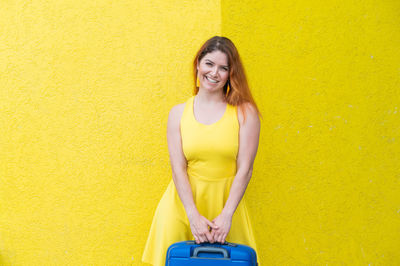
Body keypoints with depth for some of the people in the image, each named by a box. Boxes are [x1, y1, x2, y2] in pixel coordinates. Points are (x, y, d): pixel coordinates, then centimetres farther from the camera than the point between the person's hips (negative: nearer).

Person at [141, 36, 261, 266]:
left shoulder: (245, 112, -2)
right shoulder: (179, 113, 4)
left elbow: (244, 169, -6)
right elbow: (178, 168, -2)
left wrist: (227, 214, -12)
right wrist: (194, 215, -12)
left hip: (227, 201, -1)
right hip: (184, 202, 1)